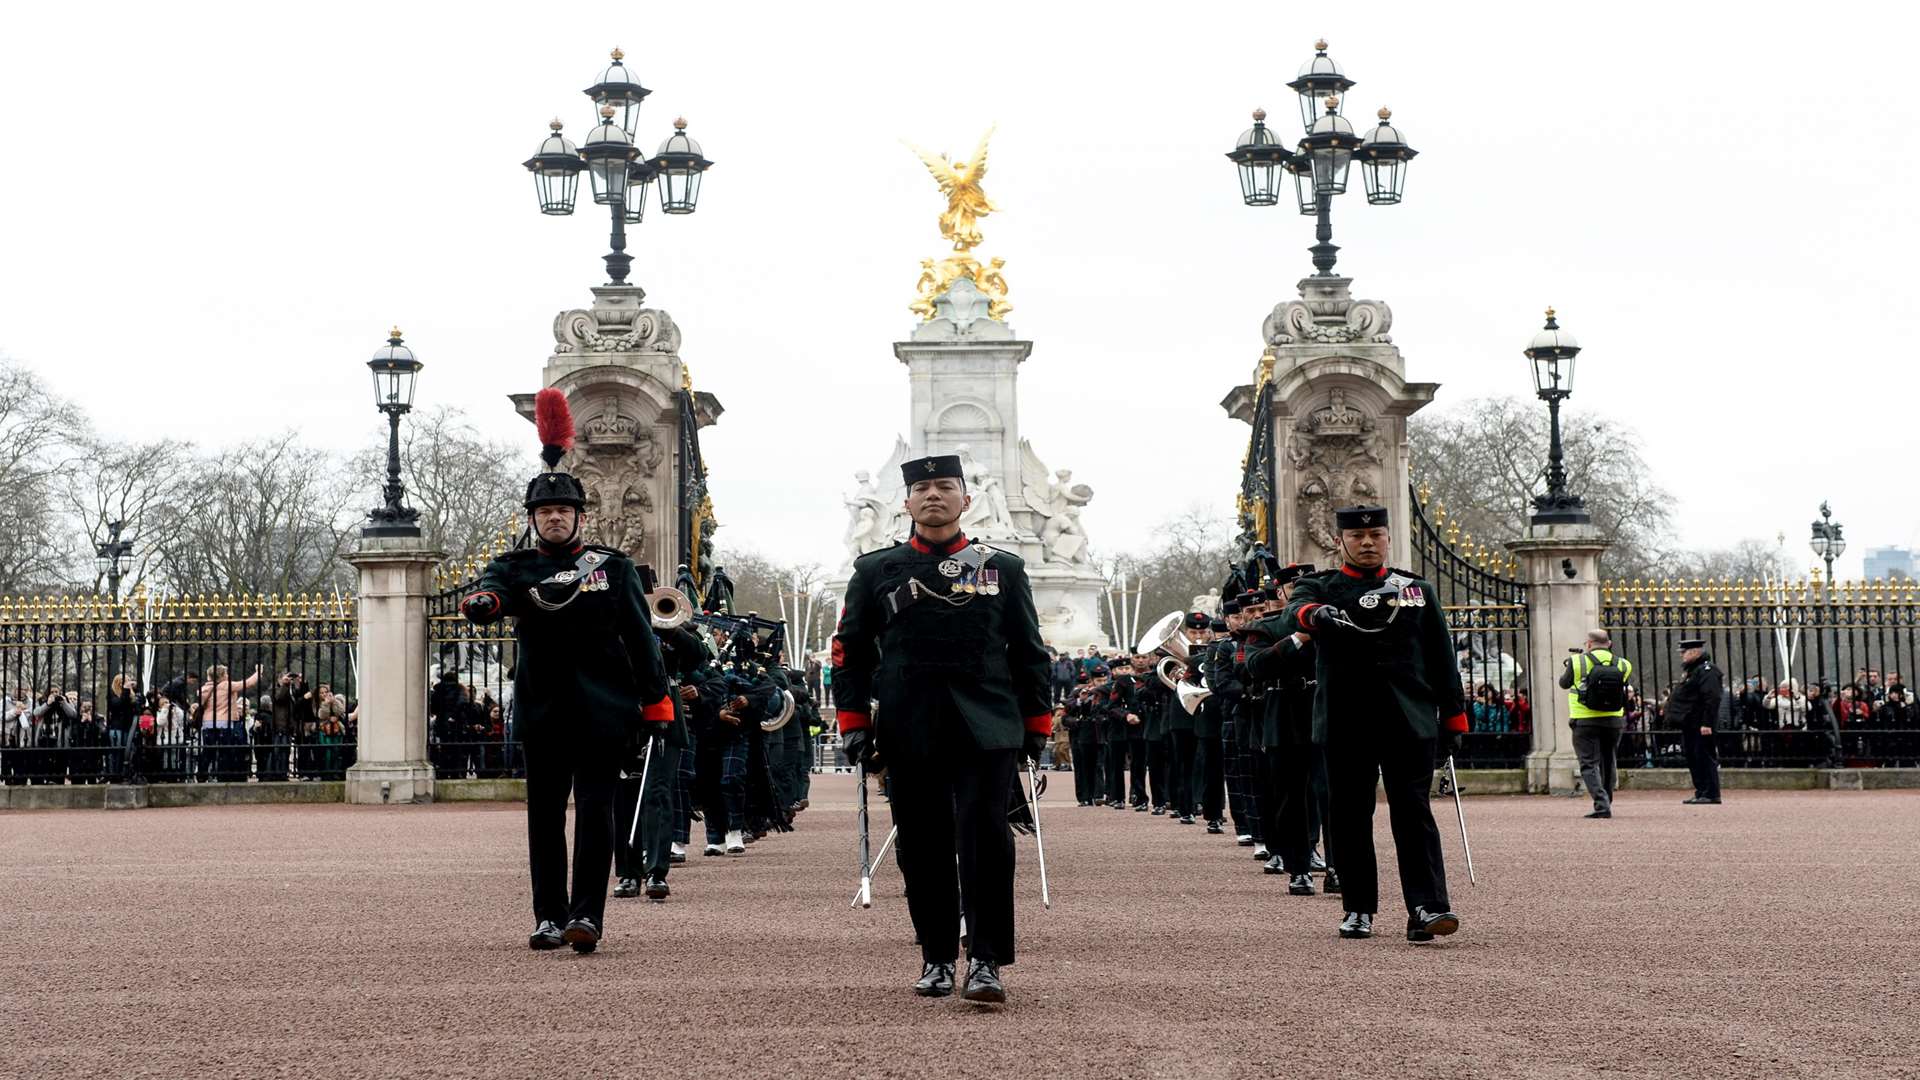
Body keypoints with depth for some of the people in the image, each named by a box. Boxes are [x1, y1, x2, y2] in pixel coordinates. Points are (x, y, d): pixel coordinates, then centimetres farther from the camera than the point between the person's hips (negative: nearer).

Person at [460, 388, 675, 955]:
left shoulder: (613, 567, 6)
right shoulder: (516, 566, 6)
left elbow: (640, 637, 6)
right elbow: (494, 589, -18)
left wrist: (656, 702, 2)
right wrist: (482, 601, -43)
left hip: (602, 710, -1)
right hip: (542, 710, 2)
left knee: (594, 811, -6)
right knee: (545, 816, 6)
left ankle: (588, 914, -6)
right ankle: (549, 917, 14)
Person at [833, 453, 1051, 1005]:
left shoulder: (1003, 569, 9)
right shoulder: (876, 570, 8)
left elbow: (1029, 653, 12)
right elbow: (850, 650, 10)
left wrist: (1036, 725, 8)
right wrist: (854, 722, 2)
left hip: (986, 730, -1)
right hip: (909, 733, 1)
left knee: (985, 838, -11)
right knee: (923, 846, 5)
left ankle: (986, 962, -7)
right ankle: (937, 960, 17)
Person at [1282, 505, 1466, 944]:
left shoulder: (1419, 590, 13)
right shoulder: (1320, 587, 6)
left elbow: (1441, 658, 14)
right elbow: (1292, 615, -18)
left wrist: (1452, 718, 8)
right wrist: (1315, 614, -42)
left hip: (1410, 723, 0)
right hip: (1346, 726, 0)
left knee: (1413, 813, -7)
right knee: (1351, 817, 4)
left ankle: (1426, 909, -13)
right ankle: (1359, 910, 14)